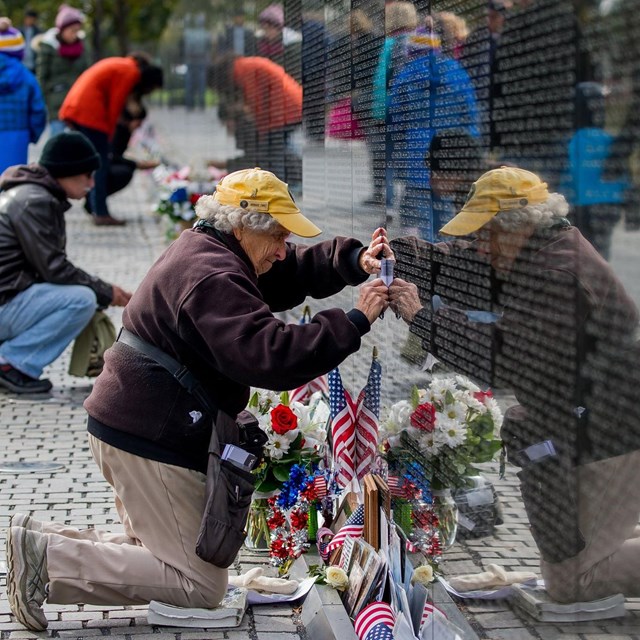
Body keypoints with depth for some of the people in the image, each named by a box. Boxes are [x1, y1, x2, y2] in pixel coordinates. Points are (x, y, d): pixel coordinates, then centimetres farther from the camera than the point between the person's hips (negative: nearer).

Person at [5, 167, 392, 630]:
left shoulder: (205, 250, 14)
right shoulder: (212, 278, -20)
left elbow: (296, 269, 19)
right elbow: (270, 356, -32)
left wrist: (353, 261, 0)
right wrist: (354, 323, -26)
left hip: (128, 429, 11)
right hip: (151, 440, -11)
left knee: (160, 560, 21)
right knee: (200, 586, -6)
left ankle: (46, 545, 10)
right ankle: (48, 557, -9)